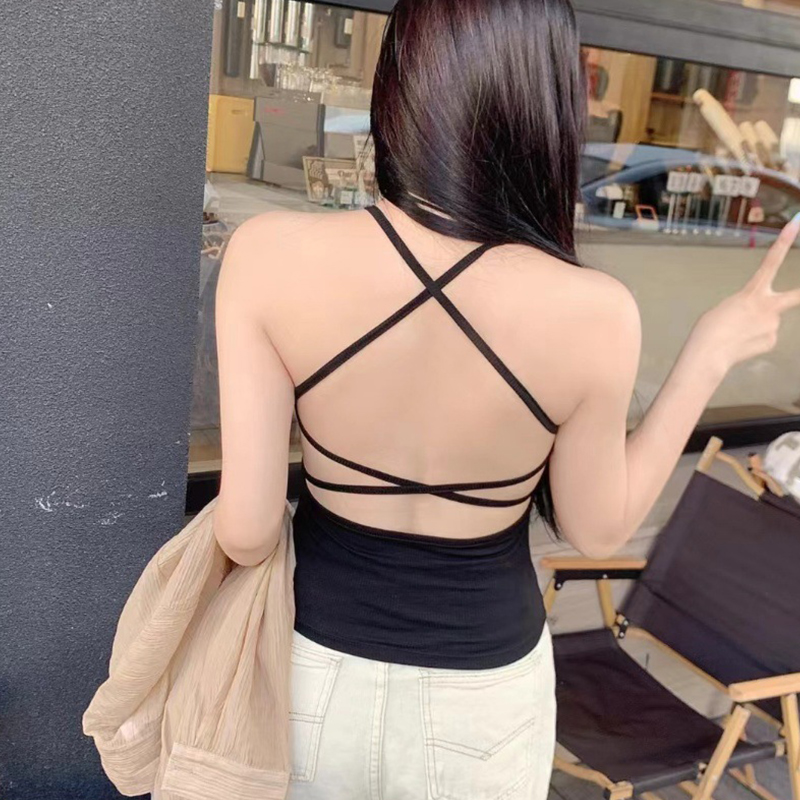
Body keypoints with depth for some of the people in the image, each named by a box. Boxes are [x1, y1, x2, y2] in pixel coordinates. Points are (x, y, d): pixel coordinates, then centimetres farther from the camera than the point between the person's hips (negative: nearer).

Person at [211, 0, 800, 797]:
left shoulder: (271, 254, -23)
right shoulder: (591, 313, -23)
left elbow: (246, 530, -18)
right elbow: (598, 529, -6)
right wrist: (715, 347, 0)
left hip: (314, 663, 1)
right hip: (480, 700, 0)